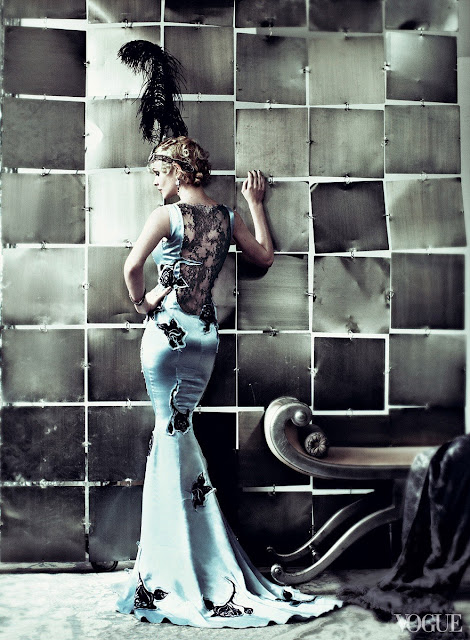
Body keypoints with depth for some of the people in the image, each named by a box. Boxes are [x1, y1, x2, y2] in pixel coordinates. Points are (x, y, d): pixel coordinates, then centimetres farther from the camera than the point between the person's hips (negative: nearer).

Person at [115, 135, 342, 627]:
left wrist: (141, 302, -2)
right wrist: (255, 204, 25)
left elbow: (132, 267, -20)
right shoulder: (227, 218, 7)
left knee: (173, 430, 0)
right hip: (206, 335, 5)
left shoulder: (166, 215, -9)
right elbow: (265, 257, 20)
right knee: (175, 431, 12)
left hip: (167, 329, -5)